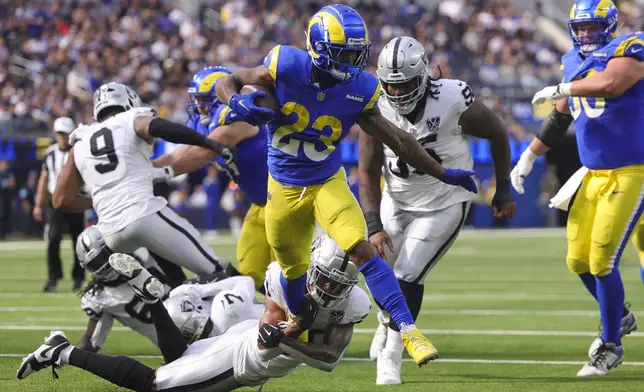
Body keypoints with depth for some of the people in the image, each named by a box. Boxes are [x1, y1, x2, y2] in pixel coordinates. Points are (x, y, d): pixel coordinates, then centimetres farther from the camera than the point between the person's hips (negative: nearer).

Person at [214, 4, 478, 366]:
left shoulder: (359, 91, -16)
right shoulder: (285, 67, -21)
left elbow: (397, 140, -4)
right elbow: (226, 83, -7)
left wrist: (443, 174, -1)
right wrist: (237, 102, -31)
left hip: (328, 183, 0)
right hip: (284, 187, 1)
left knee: (363, 250, -22)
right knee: (294, 271, 16)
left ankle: (409, 331, -23)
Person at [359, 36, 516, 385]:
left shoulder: (452, 100, -24)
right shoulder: (377, 110, -16)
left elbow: (497, 134, -7)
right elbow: (368, 174, -7)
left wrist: (503, 191, -2)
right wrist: (374, 227, -16)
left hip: (444, 204, -4)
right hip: (397, 202, 4)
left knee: (408, 276, -14)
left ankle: (390, 355, 0)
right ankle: (386, 324, 47)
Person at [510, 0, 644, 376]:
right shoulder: (575, 63, 11)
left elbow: (610, 83, -33)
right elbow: (560, 119, 24)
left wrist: (559, 89, -20)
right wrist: (529, 156, 24)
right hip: (595, 175, 7)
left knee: (602, 261, -10)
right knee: (578, 260, 7)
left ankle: (611, 345, 5)